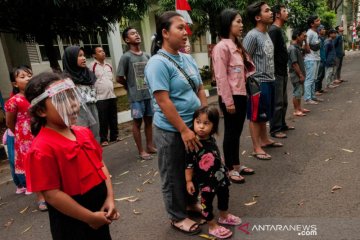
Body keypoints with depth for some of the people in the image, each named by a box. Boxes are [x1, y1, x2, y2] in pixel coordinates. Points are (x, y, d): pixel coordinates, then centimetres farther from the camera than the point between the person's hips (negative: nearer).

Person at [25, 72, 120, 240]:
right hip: (72, 222, -7)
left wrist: (110, 198, -5)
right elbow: (52, 194, -22)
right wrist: (90, 217, -17)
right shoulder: (43, 148, -23)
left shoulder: (84, 133, -1)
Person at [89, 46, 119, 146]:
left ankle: (114, 136, 23)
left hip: (112, 96, 6)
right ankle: (103, 139, 10)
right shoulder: (92, 66, -7)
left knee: (113, 118, 11)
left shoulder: (109, 65, 12)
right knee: (103, 120, -1)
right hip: (100, 97, -6)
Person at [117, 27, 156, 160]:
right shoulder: (126, 57, -9)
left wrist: (150, 85, 7)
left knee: (149, 120, 12)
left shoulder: (146, 56, 7)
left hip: (149, 94, 5)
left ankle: (150, 146, 25)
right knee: (137, 122, 3)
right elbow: (119, 78, -7)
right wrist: (131, 86, 4)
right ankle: (141, 151, 13)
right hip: (136, 96, -5)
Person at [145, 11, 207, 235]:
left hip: (194, 125, 8)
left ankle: (192, 202, 44)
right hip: (172, 131, -8)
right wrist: (184, 130, -21)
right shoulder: (158, 63, -16)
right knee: (174, 175, 9)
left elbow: (200, 90, 13)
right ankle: (178, 217, 27)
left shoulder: (188, 59, 8)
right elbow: (163, 101, -22)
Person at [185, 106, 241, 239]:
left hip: (219, 177, 7)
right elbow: (189, 164, -18)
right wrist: (189, 181, -15)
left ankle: (224, 216, 52)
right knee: (207, 202, 10)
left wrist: (224, 171, 17)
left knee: (224, 195, 26)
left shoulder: (212, 140, -6)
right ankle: (213, 226, 31)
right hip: (204, 181, -7)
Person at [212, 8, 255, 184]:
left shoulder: (237, 46, 15)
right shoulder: (222, 47, -12)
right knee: (230, 133, 2)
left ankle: (237, 165, 29)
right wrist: (228, 101, -18)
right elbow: (221, 77, -17)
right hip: (230, 97, -8)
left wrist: (244, 93, 11)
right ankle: (230, 169, 17)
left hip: (241, 95, 8)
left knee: (237, 132, 15)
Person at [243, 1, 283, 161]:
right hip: (258, 82, -9)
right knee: (256, 116, 1)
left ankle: (265, 140, 34)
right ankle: (257, 148, 10)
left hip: (269, 81, 9)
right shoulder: (252, 36, -15)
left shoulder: (266, 34, 13)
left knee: (264, 115, 19)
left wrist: (271, 78, 16)